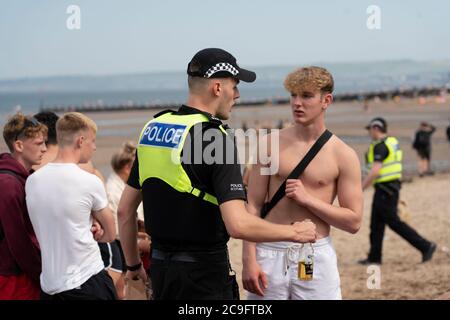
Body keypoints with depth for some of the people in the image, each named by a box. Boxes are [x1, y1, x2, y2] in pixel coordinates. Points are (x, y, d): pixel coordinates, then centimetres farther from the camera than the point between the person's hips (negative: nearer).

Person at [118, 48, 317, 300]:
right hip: (204, 273, -7)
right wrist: (295, 233, -11)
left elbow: (125, 210, 11)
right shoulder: (215, 138, -17)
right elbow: (238, 225, -26)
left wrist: (133, 264, 23)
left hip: (160, 267, 7)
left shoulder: (153, 127, 6)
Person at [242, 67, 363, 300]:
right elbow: (253, 206, 2)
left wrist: (307, 199, -12)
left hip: (316, 256, -1)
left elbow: (353, 222, -2)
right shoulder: (270, 145, 3)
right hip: (269, 253, 1)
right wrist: (248, 260, -6)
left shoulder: (343, 156, -1)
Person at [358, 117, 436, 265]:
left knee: (393, 222, -6)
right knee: (376, 223, 13)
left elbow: (375, 171, -26)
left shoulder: (380, 146, -18)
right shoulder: (393, 142, 13)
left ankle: (425, 246, -6)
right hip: (393, 185, 10)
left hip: (385, 189, -10)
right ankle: (374, 257, 16)